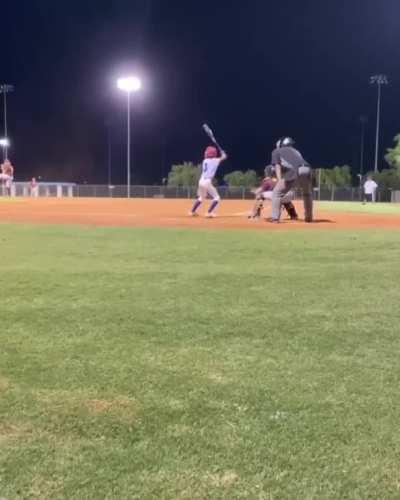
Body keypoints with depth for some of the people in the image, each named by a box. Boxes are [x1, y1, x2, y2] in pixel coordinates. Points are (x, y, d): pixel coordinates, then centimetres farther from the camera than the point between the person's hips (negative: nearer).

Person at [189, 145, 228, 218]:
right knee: (216, 197, 3)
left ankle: (192, 211, 29)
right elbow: (224, 157, 5)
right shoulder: (215, 160, -4)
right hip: (207, 182, -7)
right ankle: (209, 213, -9)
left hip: (201, 181, 7)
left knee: (201, 197, 26)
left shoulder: (204, 161, 11)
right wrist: (222, 153, 25)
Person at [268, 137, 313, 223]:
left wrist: (280, 181, -4)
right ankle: (309, 217, 33)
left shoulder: (276, 151, 24)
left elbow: (277, 165, 8)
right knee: (307, 194, 30)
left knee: (277, 192, 8)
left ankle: (275, 217, 0)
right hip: (307, 170, 5)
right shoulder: (295, 151, 40)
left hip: (294, 172, -5)